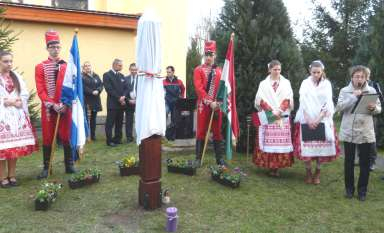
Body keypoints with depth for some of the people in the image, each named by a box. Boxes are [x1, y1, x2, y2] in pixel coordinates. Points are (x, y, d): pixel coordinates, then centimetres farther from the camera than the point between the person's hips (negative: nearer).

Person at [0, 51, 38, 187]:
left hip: (17, 115, 4)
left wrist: (19, 101, -8)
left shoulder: (16, 76, 13)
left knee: (15, 146, 6)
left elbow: (25, 93, 9)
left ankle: (12, 175, 16)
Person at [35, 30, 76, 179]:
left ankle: (69, 165, 15)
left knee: (66, 136, 5)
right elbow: (40, 90, -3)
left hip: (65, 107, 0)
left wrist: (65, 104, -11)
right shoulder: (40, 67, 3)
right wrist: (52, 104, -14)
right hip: (48, 108, 0)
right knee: (47, 138, 5)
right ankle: (46, 167, 16)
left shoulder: (68, 66, 6)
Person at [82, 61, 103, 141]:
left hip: (95, 100, 5)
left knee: (93, 118, 9)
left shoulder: (96, 76, 15)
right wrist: (92, 92, -20)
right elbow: (83, 87, -13)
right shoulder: (81, 76, -1)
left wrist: (98, 91, -12)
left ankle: (93, 135, 16)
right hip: (86, 100, -5)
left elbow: (101, 84, 6)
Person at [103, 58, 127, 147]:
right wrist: (118, 98, -16)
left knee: (119, 123, 9)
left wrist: (123, 97, -8)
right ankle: (109, 140, 6)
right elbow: (109, 89, -14)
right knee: (110, 123, -1)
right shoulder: (107, 75, -4)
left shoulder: (122, 76, 17)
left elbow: (125, 88, 10)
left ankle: (118, 139, 18)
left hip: (121, 103, 6)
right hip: (112, 103, -6)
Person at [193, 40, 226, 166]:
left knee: (217, 132, 8)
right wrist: (210, 102, -19)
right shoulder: (198, 70, 1)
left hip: (217, 106, 3)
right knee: (201, 131, 2)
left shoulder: (219, 71, 10)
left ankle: (219, 158, 16)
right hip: (203, 106, -3)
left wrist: (218, 102, -11)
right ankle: (198, 158, 10)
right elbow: (199, 88, -10)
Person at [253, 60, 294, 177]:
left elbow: (288, 99, 3)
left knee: (281, 142, -3)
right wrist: (272, 111, -12)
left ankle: (277, 167, 4)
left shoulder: (286, 83, 11)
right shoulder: (263, 84, 8)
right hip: (267, 117, -1)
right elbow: (261, 100, -1)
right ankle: (270, 167, 2)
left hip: (283, 118, 1)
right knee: (268, 142, -5)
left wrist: (279, 111, -11)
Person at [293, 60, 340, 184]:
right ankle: (308, 172, 13)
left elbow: (327, 103, -3)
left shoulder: (327, 84, 4)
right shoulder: (305, 83, 3)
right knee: (306, 146, -3)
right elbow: (303, 102, -3)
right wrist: (308, 120, -12)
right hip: (307, 119, 0)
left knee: (322, 146, 1)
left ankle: (317, 172, 16)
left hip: (323, 120, 0)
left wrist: (318, 119, -13)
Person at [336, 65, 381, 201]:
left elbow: (379, 108, 8)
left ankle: (362, 190, 21)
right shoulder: (345, 91, -1)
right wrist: (353, 96, -19)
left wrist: (374, 108, -15)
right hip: (348, 132, -1)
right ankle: (349, 188, 23)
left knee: (365, 163, 7)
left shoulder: (371, 91, 4)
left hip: (366, 132, 1)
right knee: (349, 161, 9)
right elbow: (339, 108, -12)